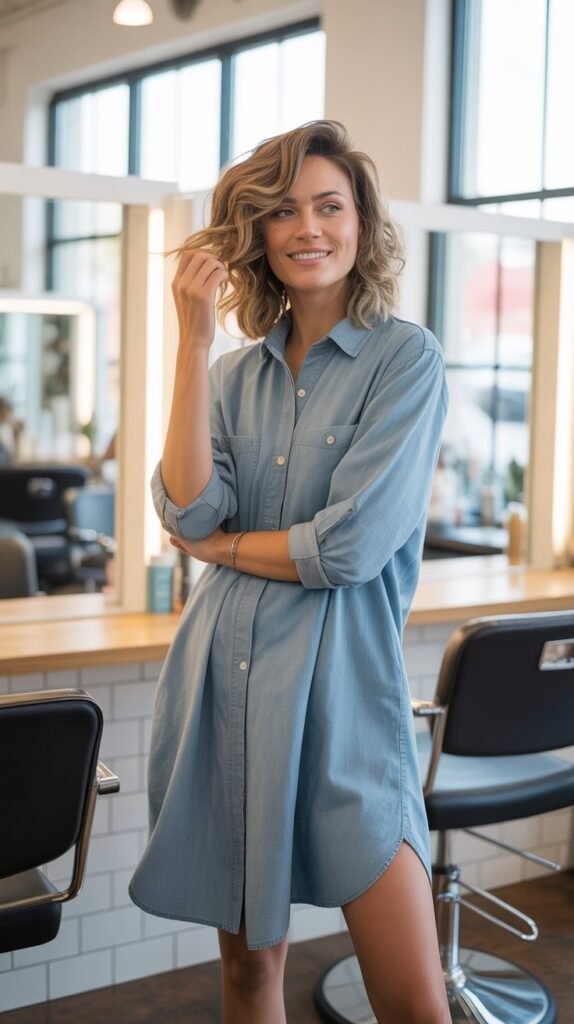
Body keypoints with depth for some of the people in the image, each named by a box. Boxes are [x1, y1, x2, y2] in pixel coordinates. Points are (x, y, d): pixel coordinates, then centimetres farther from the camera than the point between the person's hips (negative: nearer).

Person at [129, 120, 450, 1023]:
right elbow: (189, 510, -7)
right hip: (224, 682, 4)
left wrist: (213, 545, 0)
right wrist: (193, 339, -7)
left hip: (339, 688, -4)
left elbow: (352, 546, -14)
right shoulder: (235, 373, 10)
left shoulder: (405, 357, -4)